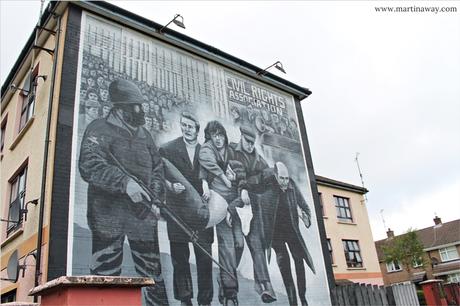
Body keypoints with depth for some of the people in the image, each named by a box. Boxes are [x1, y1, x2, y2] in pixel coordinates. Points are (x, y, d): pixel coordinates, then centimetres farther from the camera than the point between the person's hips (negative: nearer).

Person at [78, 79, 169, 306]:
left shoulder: (144, 134, 18)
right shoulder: (99, 130, 1)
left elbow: (157, 168, 19)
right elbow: (89, 166, -13)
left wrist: (155, 198, 3)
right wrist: (124, 183, -25)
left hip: (142, 213, 5)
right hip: (109, 213, -4)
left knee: (152, 272, 7)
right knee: (106, 273, -1)